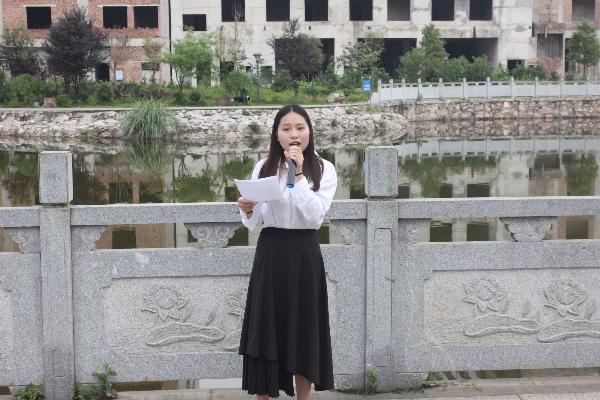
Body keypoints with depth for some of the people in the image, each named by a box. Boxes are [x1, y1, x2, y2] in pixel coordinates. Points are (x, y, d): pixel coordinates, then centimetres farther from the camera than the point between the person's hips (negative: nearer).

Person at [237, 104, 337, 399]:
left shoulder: (324, 170, -1)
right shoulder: (263, 168, 5)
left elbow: (315, 217, -15)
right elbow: (254, 223, 7)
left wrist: (298, 175, -17)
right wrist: (247, 211, -15)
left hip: (303, 255, -1)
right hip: (269, 254, 2)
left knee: (303, 331, 7)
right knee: (265, 329, 4)